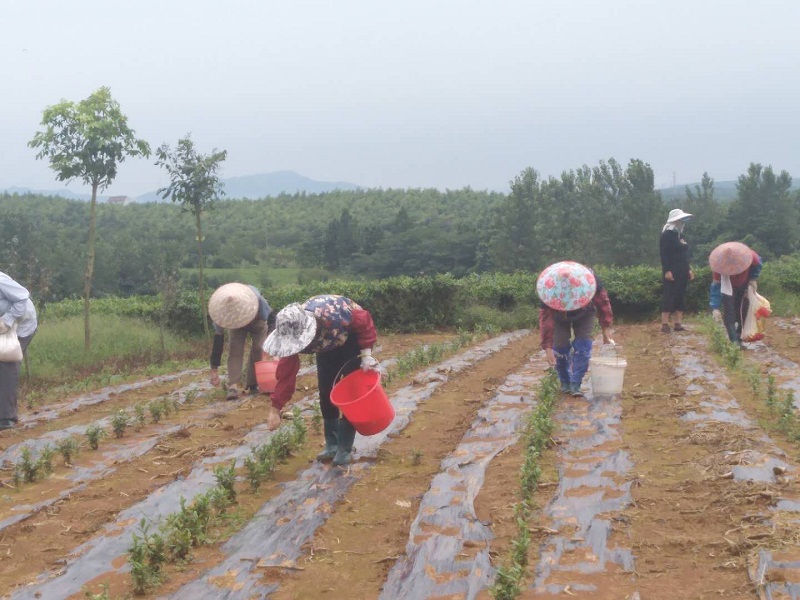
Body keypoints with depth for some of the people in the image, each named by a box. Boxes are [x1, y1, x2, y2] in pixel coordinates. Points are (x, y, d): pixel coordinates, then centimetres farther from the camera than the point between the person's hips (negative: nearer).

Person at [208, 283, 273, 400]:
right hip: (236, 326, 0)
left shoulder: (257, 301, -43)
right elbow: (218, 341, -29)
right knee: (235, 349, -21)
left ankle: (253, 385, -12)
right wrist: (214, 370, -28)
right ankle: (233, 386, -28)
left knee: (258, 348, -19)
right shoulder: (220, 312, -37)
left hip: (257, 321, 0)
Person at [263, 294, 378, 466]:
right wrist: (275, 409, -23)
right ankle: (332, 444, 15)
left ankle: (345, 448, -3)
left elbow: (364, 321, -25)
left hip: (353, 341, -4)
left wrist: (367, 355, -26)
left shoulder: (335, 314, -44)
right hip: (327, 346, 4)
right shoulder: (292, 333, -28)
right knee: (325, 391, 1)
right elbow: (286, 372, -22)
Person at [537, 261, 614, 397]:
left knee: (583, 343, -15)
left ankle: (575, 384, -12)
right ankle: (564, 382, 9)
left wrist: (606, 333, -23)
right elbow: (546, 319, -38)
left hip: (585, 313, 1)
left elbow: (603, 304, -25)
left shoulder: (590, 280, -39)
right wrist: (548, 348, -41)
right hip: (559, 315, -1)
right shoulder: (548, 292, -41)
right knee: (560, 345, -11)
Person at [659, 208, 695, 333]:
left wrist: (689, 269, 17)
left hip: (682, 271, 9)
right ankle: (665, 325, -8)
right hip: (672, 272, -9)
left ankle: (678, 324, 11)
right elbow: (663, 254, -16)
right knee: (669, 296, -9)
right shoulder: (667, 235, -10)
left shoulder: (680, 235, 16)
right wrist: (667, 271, -23)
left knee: (680, 297, 8)